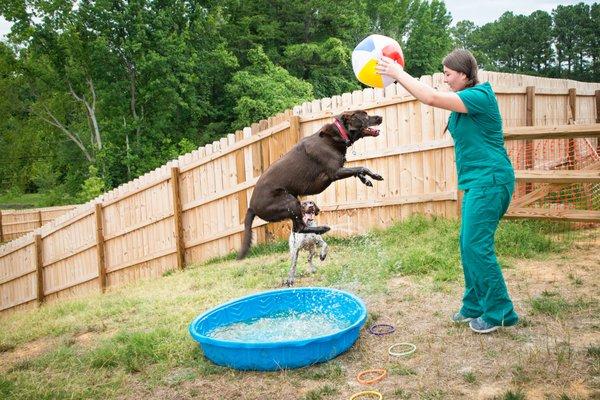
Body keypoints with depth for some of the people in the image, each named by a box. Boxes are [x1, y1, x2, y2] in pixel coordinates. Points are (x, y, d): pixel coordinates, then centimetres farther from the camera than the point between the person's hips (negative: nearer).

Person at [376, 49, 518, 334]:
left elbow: (432, 98, -23)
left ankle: (499, 313, 5)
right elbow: (431, 97, 14)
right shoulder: (465, 98, 15)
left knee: (476, 245, -9)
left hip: (490, 180, -10)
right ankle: (474, 306, 23)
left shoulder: (480, 95, -17)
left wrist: (398, 74, -19)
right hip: (477, 182, 10)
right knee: (468, 243, 11)